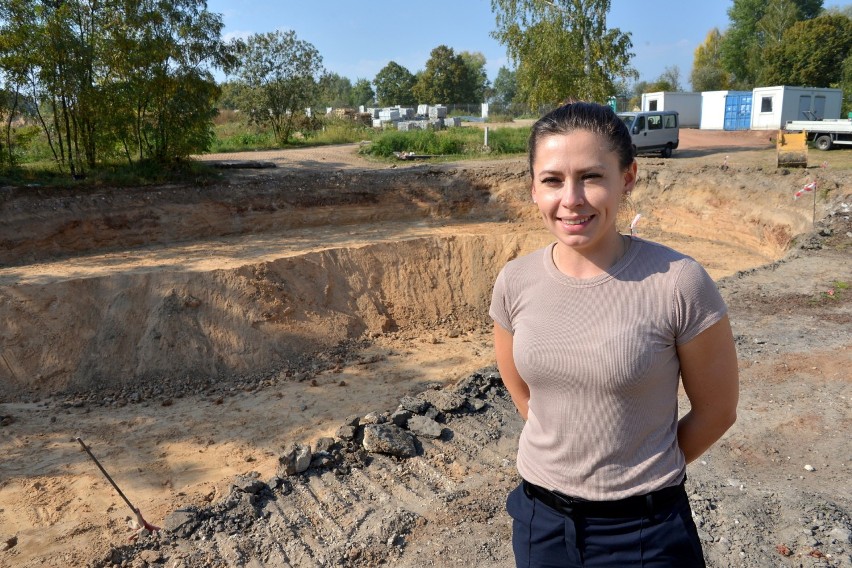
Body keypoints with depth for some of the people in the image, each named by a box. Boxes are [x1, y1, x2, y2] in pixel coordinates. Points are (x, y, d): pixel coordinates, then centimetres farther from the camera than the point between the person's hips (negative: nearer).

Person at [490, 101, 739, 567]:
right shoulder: (514, 283, -9)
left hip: (644, 528, -3)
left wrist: (646, 475, 4)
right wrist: (566, 462, 8)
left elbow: (716, 409, -6)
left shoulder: (678, 283, -19)